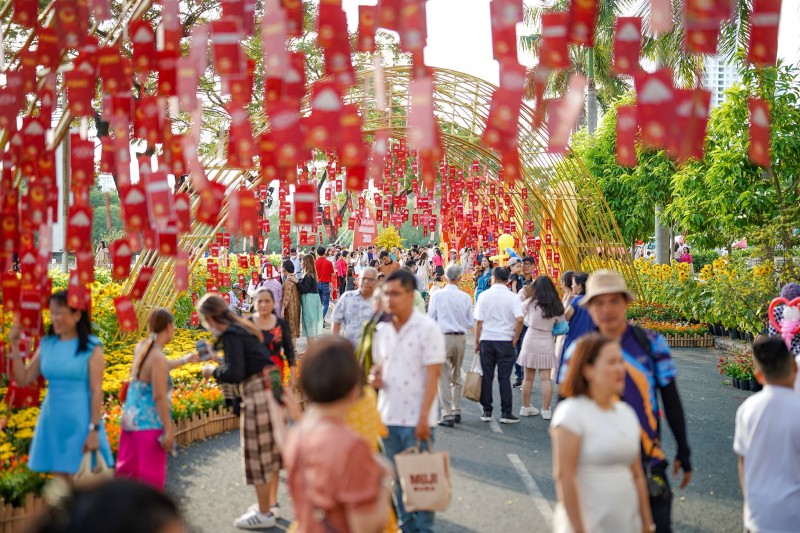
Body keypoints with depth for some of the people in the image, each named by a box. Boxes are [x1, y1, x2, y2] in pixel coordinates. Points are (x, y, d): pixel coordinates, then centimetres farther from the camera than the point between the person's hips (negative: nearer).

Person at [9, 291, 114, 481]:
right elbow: (23, 380, 8)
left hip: (79, 422, -5)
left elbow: (97, 391, -10)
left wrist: (94, 430, -15)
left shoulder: (91, 347, -8)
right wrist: (14, 345, -1)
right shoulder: (46, 344, 7)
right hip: (53, 421, 5)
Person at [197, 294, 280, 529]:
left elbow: (235, 374, -20)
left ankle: (264, 514, 10)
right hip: (268, 387, 10)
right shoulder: (241, 327, 12)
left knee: (257, 454, 1)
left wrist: (213, 371, -4)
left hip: (258, 393, -10)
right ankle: (266, 505, 29)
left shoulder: (230, 335, -15)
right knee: (267, 451, 17)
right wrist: (218, 360, 22)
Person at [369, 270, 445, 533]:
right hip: (388, 416, 6)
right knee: (397, 478, 14)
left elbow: (432, 375, -12)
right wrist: (374, 376, -3)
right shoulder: (382, 330, 8)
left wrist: (424, 417, -17)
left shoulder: (427, 329, -10)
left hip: (416, 419, -6)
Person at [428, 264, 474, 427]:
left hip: (444, 338, -3)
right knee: (457, 376, 19)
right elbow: (471, 323, 4)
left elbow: (430, 319, -4)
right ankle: (457, 411, 24)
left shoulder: (437, 295, -7)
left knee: (444, 377, 0)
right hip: (461, 338, 3)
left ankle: (447, 415, -4)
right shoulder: (466, 297, -2)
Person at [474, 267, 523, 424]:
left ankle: (487, 411, 10)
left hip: (486, 340, 1)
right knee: (504, 378, 3)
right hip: (505, 341, -1)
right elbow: (519, 319, -15)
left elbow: (478, 321, -1)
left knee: (487, 377, 7)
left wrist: (477, 342, 6)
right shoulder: (512, 297, -4)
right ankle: (506, 413, 3)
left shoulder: (484, 296, -1)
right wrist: (515, 340, -3)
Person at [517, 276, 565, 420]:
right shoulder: (556, 307, -1)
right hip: (547, 343, 1)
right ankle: (546, 410, 3)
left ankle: (526, 407, 17)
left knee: (528, 377, 9)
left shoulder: (531, 302, -8)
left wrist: (522, 293, 15)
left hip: (531, 342, -1)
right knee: (545, 378, 3)